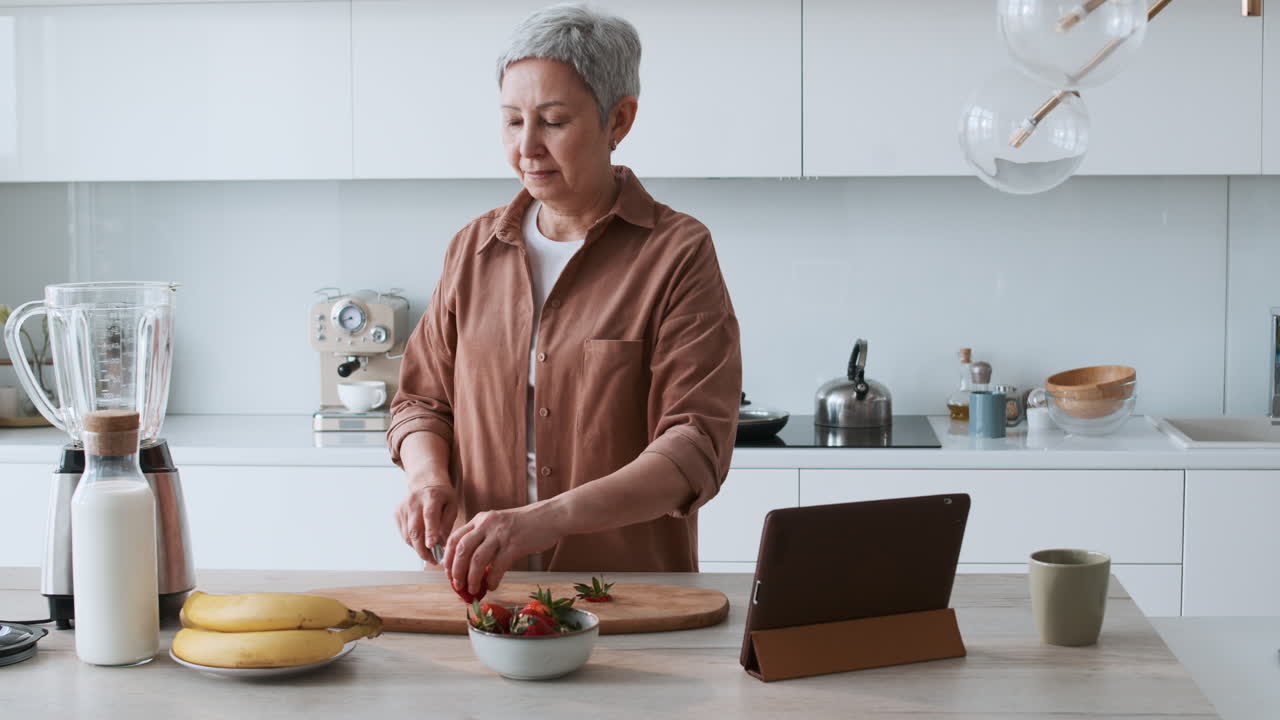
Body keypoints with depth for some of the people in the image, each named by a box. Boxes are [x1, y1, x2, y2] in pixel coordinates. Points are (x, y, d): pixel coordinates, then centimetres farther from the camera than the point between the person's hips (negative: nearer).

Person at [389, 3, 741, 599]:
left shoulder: (678, 254, -2)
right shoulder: (474, 249, 13)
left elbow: (696, 449, -12)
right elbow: (422, 399, 21)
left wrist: (545, 519, -25)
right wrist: (427, 476, -3)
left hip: (633, 589, -3)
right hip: (489, 591, 3)